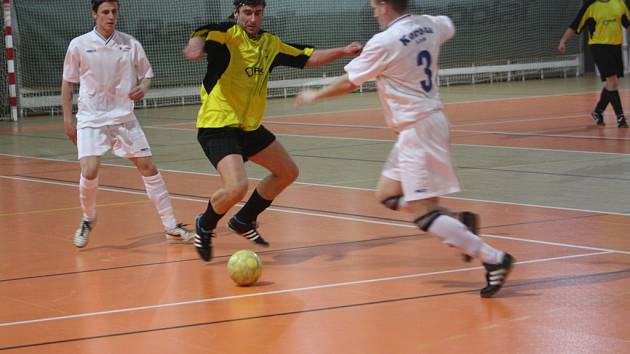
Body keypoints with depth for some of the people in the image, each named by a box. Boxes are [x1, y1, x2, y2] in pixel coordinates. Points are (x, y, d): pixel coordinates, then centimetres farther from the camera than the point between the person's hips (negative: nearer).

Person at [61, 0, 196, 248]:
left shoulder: (130, 44, 0)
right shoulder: (79, 45, -5)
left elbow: (147, 73, 11)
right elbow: (68, 83, 4)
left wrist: (143, 88, -12)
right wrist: (68, 119, 1)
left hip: (124, 118, 2)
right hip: (91, 119, -2)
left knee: (148, 167, 0)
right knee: (89, 172, -18)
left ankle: (171, 227, 10)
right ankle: (88, 220, 11)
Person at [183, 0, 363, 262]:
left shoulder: (270, 44, 10)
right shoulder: (229, 35, -13)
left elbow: (306, 58, 20)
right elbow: (203, 34, -34)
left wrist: (343, 51, 11)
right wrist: (197, 44, -57)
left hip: (250, 127, 9)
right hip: (218, 125, -9)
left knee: (288, 173, 18)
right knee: (237, 188, -25)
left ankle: (244, 221, 33)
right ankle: (205, 226, 6)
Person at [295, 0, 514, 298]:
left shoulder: (384, 43, -17)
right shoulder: (428, 25, 4)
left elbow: (348, 83, -5)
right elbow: (449, 26, 31)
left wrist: (314, 96, 12)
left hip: (418, 129, -9)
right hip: (426, 120, 9)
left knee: (423, 214, -8)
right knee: (388, 194, 16)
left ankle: (493, 258, -12)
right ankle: (458, 223, 9)